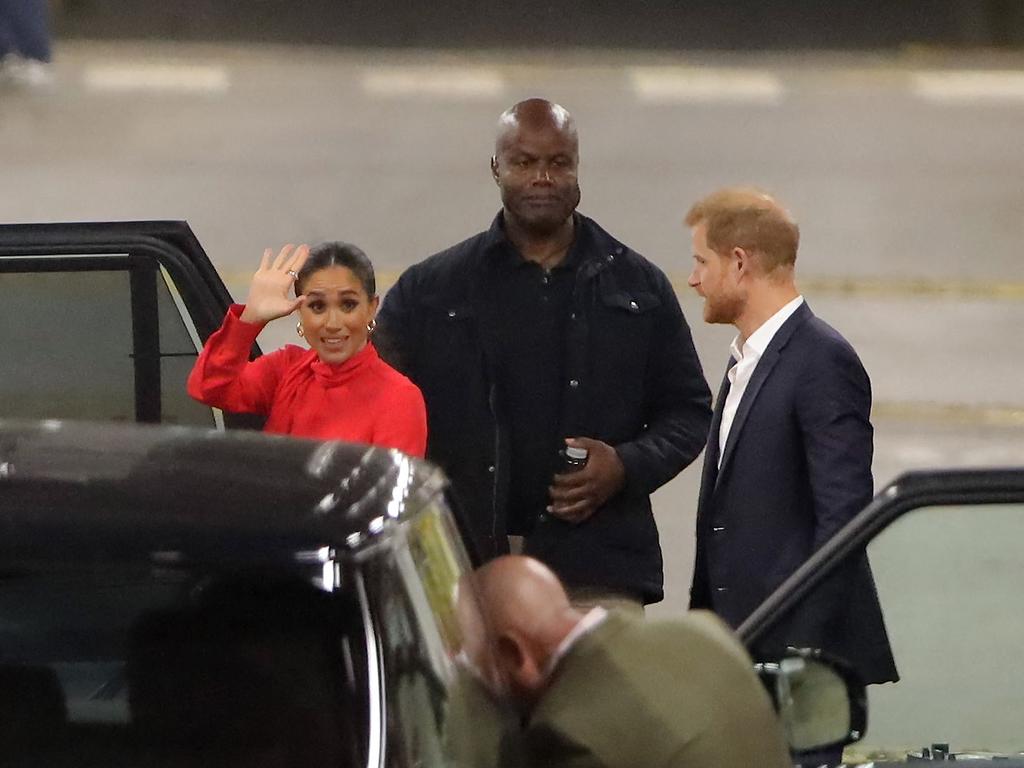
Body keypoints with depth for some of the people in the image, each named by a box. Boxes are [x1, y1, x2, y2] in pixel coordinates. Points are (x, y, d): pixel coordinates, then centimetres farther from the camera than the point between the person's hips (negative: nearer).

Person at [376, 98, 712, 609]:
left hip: (598, 575, 0)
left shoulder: (639, 289, 14)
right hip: (461, 569, 0)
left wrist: (627, 466, -2)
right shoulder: (428, 292, 11)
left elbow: (689, 412, 18)